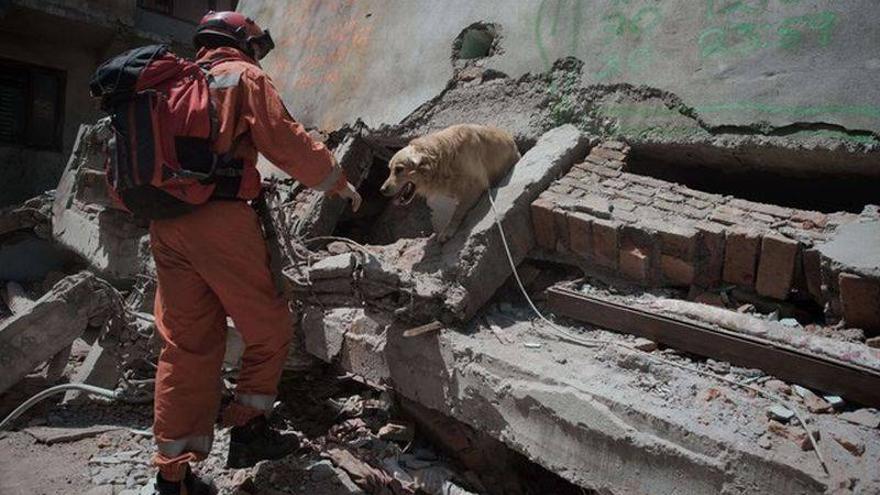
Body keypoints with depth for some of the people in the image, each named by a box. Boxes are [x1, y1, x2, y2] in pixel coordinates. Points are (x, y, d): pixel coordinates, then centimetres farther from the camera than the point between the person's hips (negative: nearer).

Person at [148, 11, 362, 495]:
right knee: (267, 326, 7)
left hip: (165, 224, 7)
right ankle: (248, 428, 9)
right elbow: (284, 139, -4)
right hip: (220, 218, -7)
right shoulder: (243, 76, 5)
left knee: (187, 343, 9)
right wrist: (338, 180, 6)